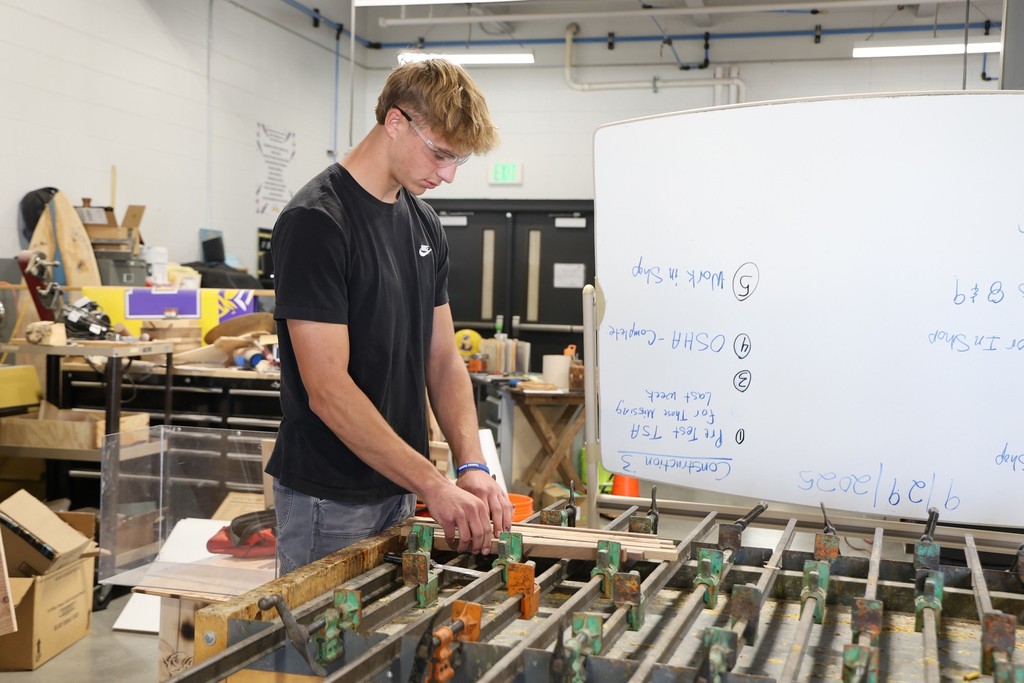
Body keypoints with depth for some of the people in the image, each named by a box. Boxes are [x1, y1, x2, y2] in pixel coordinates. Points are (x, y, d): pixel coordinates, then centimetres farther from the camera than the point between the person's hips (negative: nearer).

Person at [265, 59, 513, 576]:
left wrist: (471, 465, -7)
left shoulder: (424, 224, 6)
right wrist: (435, 486, -24)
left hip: (398, 490, 8)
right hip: (329, 500, -7)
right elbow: (328, 389, -23)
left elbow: (443, 359, 7)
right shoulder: (315, 222, -19)